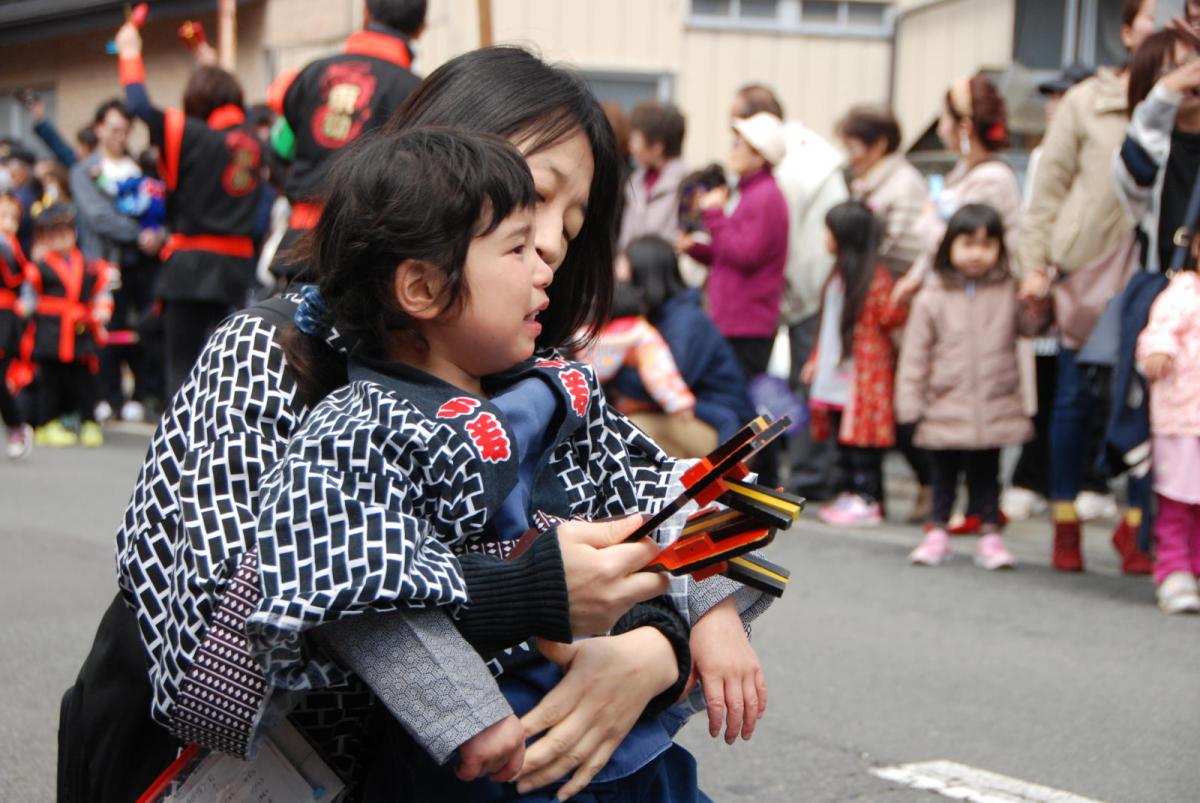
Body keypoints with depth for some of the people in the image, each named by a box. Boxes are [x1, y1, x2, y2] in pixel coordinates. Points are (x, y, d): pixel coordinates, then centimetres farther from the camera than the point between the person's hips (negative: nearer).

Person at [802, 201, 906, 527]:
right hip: (836, 376, 9)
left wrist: (899, 300, -35)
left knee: (862, 441, -7)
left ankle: (867, 500, -3)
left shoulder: (876, 276, -11)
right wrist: (816, 360, 22)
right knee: (843, 438, 12)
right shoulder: (838, 275, 16)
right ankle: (848, 494, 18)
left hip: (864, 376, -9)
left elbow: (890, 317, -16)